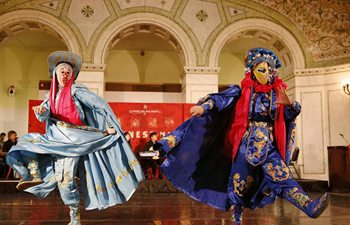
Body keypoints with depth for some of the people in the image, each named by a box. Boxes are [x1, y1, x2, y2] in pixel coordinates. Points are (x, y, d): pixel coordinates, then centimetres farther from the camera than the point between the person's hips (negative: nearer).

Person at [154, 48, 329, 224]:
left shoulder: (276, 93, 8)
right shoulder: (243, 91, -2)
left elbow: (291, 114, 2)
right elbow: (221, 99, -15)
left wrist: (289, 104, -22)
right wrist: (203, 106, -35)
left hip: (268, 148, 2)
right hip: (246, 146, -2)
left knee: (283, 178, -12)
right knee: (241, 185, 7)